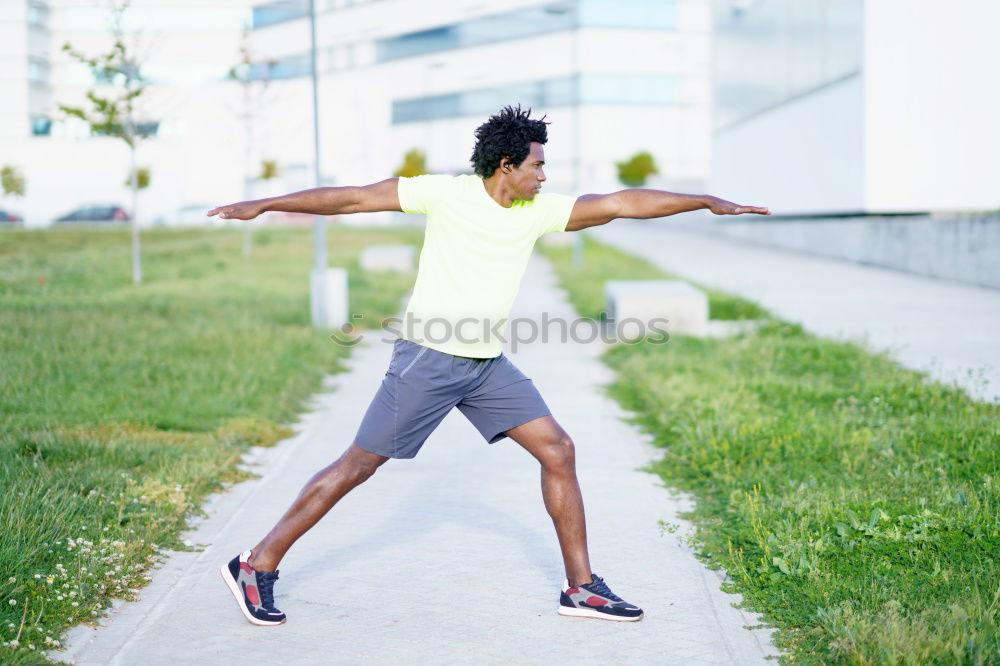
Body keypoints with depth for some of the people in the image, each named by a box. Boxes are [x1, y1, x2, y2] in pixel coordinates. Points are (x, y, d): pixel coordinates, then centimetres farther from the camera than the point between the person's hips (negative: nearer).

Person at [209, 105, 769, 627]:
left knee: (558, 451, 0)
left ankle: (581, 587, 10)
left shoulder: (540, 211, 3)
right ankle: (257, 567, 8)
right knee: (358, 466, -3)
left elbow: (625, 203, 4)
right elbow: (354, 198, -9)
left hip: (489, 365, 6)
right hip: (429, 359, -6)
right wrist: (263, 205, -9)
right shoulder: (446, 194, -11)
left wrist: (707, 201, 2)